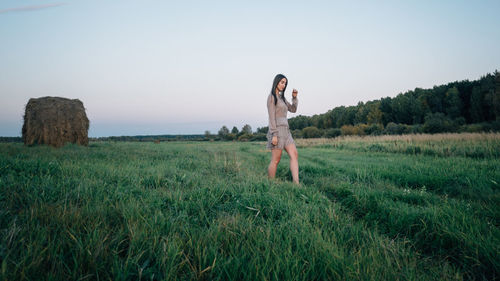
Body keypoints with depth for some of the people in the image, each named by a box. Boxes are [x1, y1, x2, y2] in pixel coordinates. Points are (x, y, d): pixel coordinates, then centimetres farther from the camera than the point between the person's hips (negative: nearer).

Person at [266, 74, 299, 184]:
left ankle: (296, 183, -11)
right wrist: (274, 135, -20)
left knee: (294, 155, -5)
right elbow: (271, 117, -14)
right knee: (275, 160, -5)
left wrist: (294, 97, 7)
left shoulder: (281, 97, 20)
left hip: (285, 131, 9)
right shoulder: (271, 97, -6)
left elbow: (293, 109, 22)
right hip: (276, 130, -9)